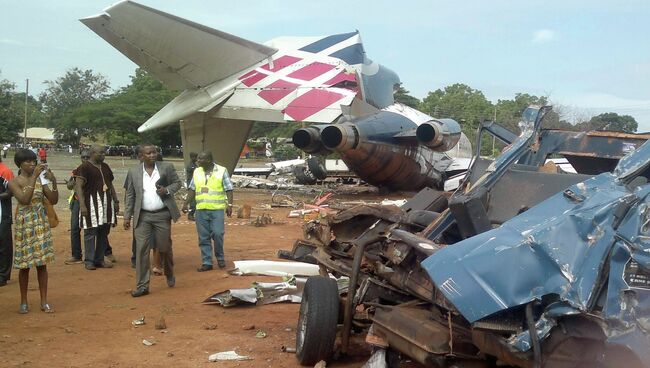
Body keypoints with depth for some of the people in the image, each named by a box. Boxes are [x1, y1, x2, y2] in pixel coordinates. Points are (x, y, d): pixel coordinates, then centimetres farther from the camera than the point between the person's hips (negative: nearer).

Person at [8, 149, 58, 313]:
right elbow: (24, 199, -24)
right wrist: (34, 177, -26)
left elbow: (54, 200, 0)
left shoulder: (40, 179, 4)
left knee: (42, 262, 3)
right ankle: (24, 302, 15)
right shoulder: (14, 182, -6)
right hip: (24, 224, -3)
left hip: (41, 224, 3)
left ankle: (44, 301, 9)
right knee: (25, 264, 3)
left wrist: (53, 182, -14)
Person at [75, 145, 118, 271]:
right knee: (90, 233, -3)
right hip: (92, 203, -7)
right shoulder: (84, 167, -8)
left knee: (103, 233, 8)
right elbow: (78, 187, -14)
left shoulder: (105, 167, 15)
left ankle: (99, 259, 16)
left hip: (106, 203, 7)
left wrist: (116, 201, 16)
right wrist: (82, 205, -22)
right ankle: (89, 261, 5)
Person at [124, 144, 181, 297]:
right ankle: (142, 286, 1)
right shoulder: (133, 172, 3)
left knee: (165, 248, 9)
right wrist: (127, 216, 2)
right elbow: (129, 195, 6)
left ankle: (169, 275, 36)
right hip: (142, 216, 0)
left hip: (162, 215, 0)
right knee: (141, 250, -4)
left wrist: (167, 190, -12)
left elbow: (177, 183, 9)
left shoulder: (167, 167, 0)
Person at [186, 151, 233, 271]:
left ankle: (220, 257, 14)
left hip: (217, 209, -4)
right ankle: (207, 262, 10)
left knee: (217, 234, -8)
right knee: (203, 237, 4)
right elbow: (192, 189, 16)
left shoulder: (222, 171, 0)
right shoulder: (197, 172, 11)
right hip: (201, 209, 4)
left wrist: (230, 205, -8)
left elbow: (228, 189, -1)